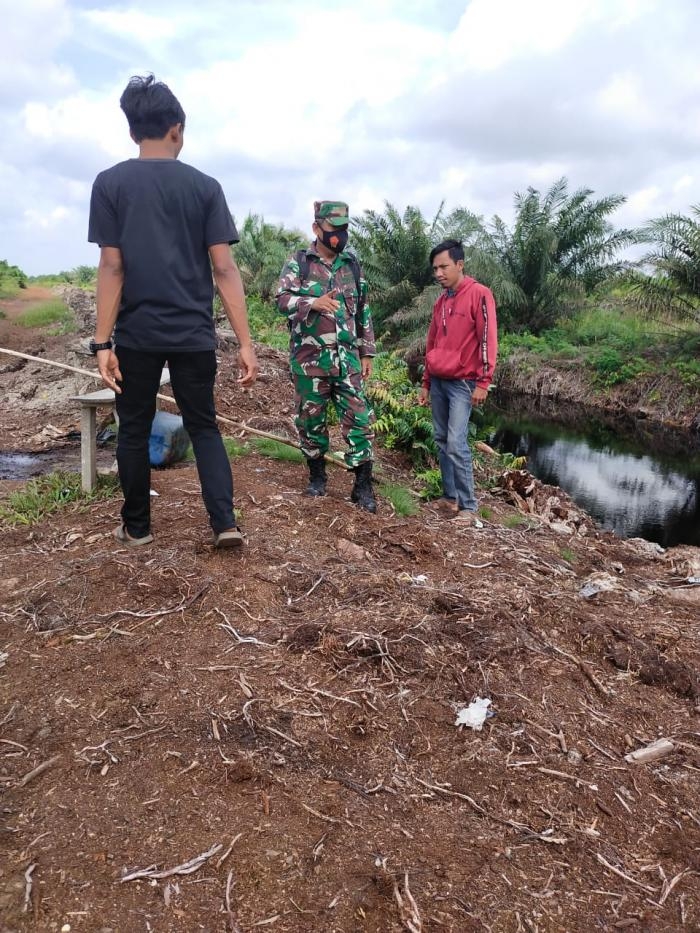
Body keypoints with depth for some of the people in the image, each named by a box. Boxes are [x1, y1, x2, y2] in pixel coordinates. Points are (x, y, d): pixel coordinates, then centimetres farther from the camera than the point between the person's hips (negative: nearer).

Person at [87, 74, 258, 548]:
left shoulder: (110, 183, 1)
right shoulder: (205, 186, 2)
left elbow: (111, 267, -6)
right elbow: (224, 269, -5)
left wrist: (102, 341, -4)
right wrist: (246, 343, -5)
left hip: (136, 334, 0)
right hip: (194, 334, 1)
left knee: (134, 430, 13)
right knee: (204, 426, 12)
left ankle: (137, 527, 23)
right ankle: (226, 522, 0)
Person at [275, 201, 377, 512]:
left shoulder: (352, 265, 13)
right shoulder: (298, 263, 2)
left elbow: (363, 312, 15)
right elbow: (282, 300, -9)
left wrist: (367, 352, 12)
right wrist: (313, 303, -26)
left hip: (347, 358, 2)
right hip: (309, 358, -2)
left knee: (359, 417, -4)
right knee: (311, 419, 7)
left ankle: (363, 484, 3)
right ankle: (317, 475, 25)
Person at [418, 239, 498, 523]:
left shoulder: (479, 294, -8)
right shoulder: (440, 301, 14)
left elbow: (487, 339, -13)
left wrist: (483, 383, -17)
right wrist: (426, 383, 17)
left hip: (462, 383, -7)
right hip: (438, 382, 7)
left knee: (456, 444, -13)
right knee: (442, 441, 8)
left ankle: (468, 507, -6)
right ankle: (450, 497, 16)